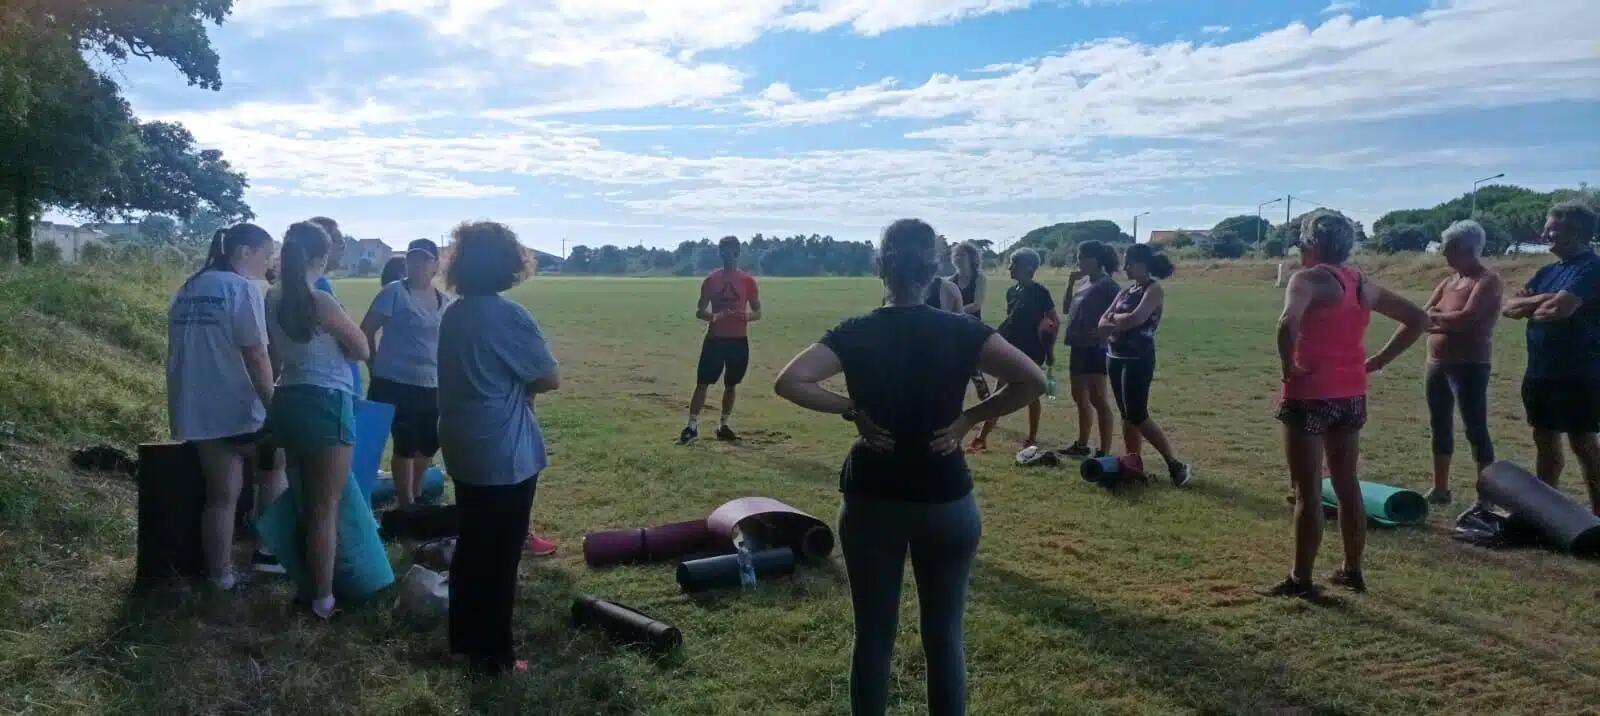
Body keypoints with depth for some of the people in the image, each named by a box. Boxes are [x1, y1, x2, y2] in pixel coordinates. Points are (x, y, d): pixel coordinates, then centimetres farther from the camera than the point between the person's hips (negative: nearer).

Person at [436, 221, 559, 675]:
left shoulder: (452, 315, 6)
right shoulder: (510, 317, -17)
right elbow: (551, 379, -10)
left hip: (463, 450, 8)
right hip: (505, 455, -8)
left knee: (470, 545, 18)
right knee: (500, 556, 2)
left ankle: (463, 639, 30)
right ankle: (493, 656, 12)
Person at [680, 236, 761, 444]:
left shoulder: (747, 281, 1)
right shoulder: (712, 279, 2)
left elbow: (757, 312, 5)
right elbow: (699, 311, 3)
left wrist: (746, 315, -18)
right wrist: (713, 316, -19)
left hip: (739, 340, 1)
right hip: (715, 339, -1)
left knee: (731, 384, 9)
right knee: (702, 382, -4)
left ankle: (723, 425, 21)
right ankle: (692, 427, -2)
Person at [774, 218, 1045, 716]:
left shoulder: (856, 334, -6)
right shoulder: (962, 332, -6)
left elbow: (789, 382, -16)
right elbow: (1033, 381, -14)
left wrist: (852, 410, -6)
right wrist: (969, 418, -6)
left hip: (871, 498, 1)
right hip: (946, 501, 0)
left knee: (873, 636, 12)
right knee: (944, 636, 12)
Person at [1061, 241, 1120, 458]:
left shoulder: (1106, 284, -12)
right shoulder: (1086, 284, 15)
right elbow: (1068, 309, 20)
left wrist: (1104, 328, -23)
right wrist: (1071, 283, 11)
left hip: (1095, 349, -10)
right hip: (1079, 347, 10)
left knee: (1099, 400, -8)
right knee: (1080, 398, 17)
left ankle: (1104, 452, -5)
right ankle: (1082, 445, 28)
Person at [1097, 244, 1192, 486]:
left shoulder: (1154, 289, -9)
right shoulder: (1126, 291, 13)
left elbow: (1135, 319, -23)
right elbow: (1102, 324, 8)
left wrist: (1115, 318, -4)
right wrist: (1119, 323, -13)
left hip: (1138, 359, -8)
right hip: (1115, 357, 8)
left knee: (1138, 415, -10)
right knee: (1127, 415, 10)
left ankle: (1176, 465, -3)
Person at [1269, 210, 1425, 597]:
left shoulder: (1309, 278, -12)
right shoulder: (1362, 284, 10)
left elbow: (1288, 323, -32)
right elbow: (1417, 319, 17)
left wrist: (1288, 366, -17)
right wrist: (1379, 359, 12)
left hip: (1311, 395, -7)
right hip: (1352, 397, 7)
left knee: (1308, 490, 0)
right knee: (1347, 484, 17)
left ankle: (1301, 579, 8)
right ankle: (1352, 570, 27)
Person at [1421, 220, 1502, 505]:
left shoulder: (1487, 280, -9)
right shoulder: (1449, 281, 13)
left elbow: (1468, 318, -22)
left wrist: (1435, 317, -6)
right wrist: (1445, 322, -14)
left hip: (1469, 366, -8)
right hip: (1437, 365, 8)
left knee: (1476, 429, -6)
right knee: (1440, 426, 14)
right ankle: (1440, 488, 25)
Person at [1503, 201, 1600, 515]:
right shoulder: (1548, 271, 14)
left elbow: (1559, 309, -26)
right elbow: (1510, 307, 9)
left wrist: (1530, 308, -4)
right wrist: (1540, 300, -11)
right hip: (1540, 372, 8)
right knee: (1545, 441, 14)